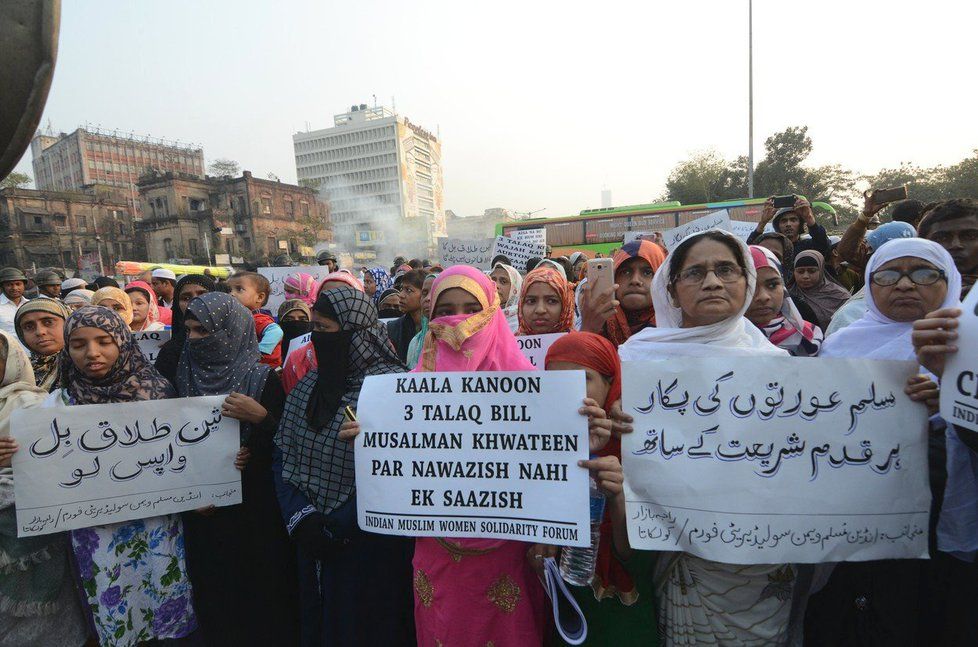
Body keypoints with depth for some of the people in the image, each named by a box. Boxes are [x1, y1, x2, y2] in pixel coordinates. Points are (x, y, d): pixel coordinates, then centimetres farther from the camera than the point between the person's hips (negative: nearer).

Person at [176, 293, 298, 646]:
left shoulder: (262, 379, -12)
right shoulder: (185, 377, 2)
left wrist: (260, 417, -27)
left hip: (254, 509, -4)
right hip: (204, 511, 4)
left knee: (259, 589, 8)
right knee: (213, 591, 16)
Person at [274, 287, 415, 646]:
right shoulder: (307, 388, 5)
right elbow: (283, 457, 3)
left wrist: (338, 527, -17)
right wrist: (301, 518, -10)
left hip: (373, 548, -5)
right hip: (315, 549, 6)